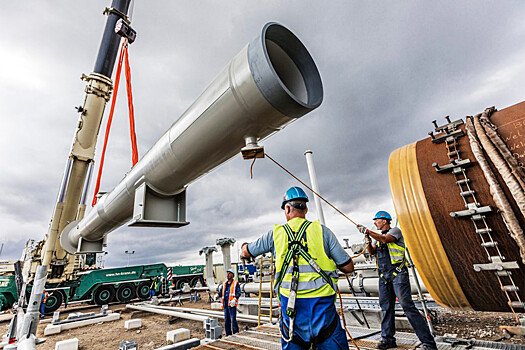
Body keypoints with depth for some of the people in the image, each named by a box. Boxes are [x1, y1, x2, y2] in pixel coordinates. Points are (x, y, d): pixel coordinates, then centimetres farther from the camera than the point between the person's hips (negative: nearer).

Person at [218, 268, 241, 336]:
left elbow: (238, 293, -10)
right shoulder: (224, 283, 14)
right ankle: (228, 335, 22)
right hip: (225, 304, 5)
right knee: (226, 320, 10)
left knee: (233, 320, -8)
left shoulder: (236, 283, -1)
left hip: (232, 305, -5)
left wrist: (235, 299, -27)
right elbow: (220, 292, 16)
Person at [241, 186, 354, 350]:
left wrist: (245, 246, 39)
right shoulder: (322, 230, 0)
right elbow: (348, 267, 2)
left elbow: (246, 252, 16)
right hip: (322, 301, 0)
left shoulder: (275, 233, 2)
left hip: (290, 303, 1)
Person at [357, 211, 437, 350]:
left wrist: (367, 231, -21)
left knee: (407, 305, -10)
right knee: (386, 307, 9)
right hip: (384, 276, 7)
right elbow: (372, 252, 10)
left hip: (398, 274, -7)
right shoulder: (378, 237, 19)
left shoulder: (395, 231, -2)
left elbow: (385, 239, -21)